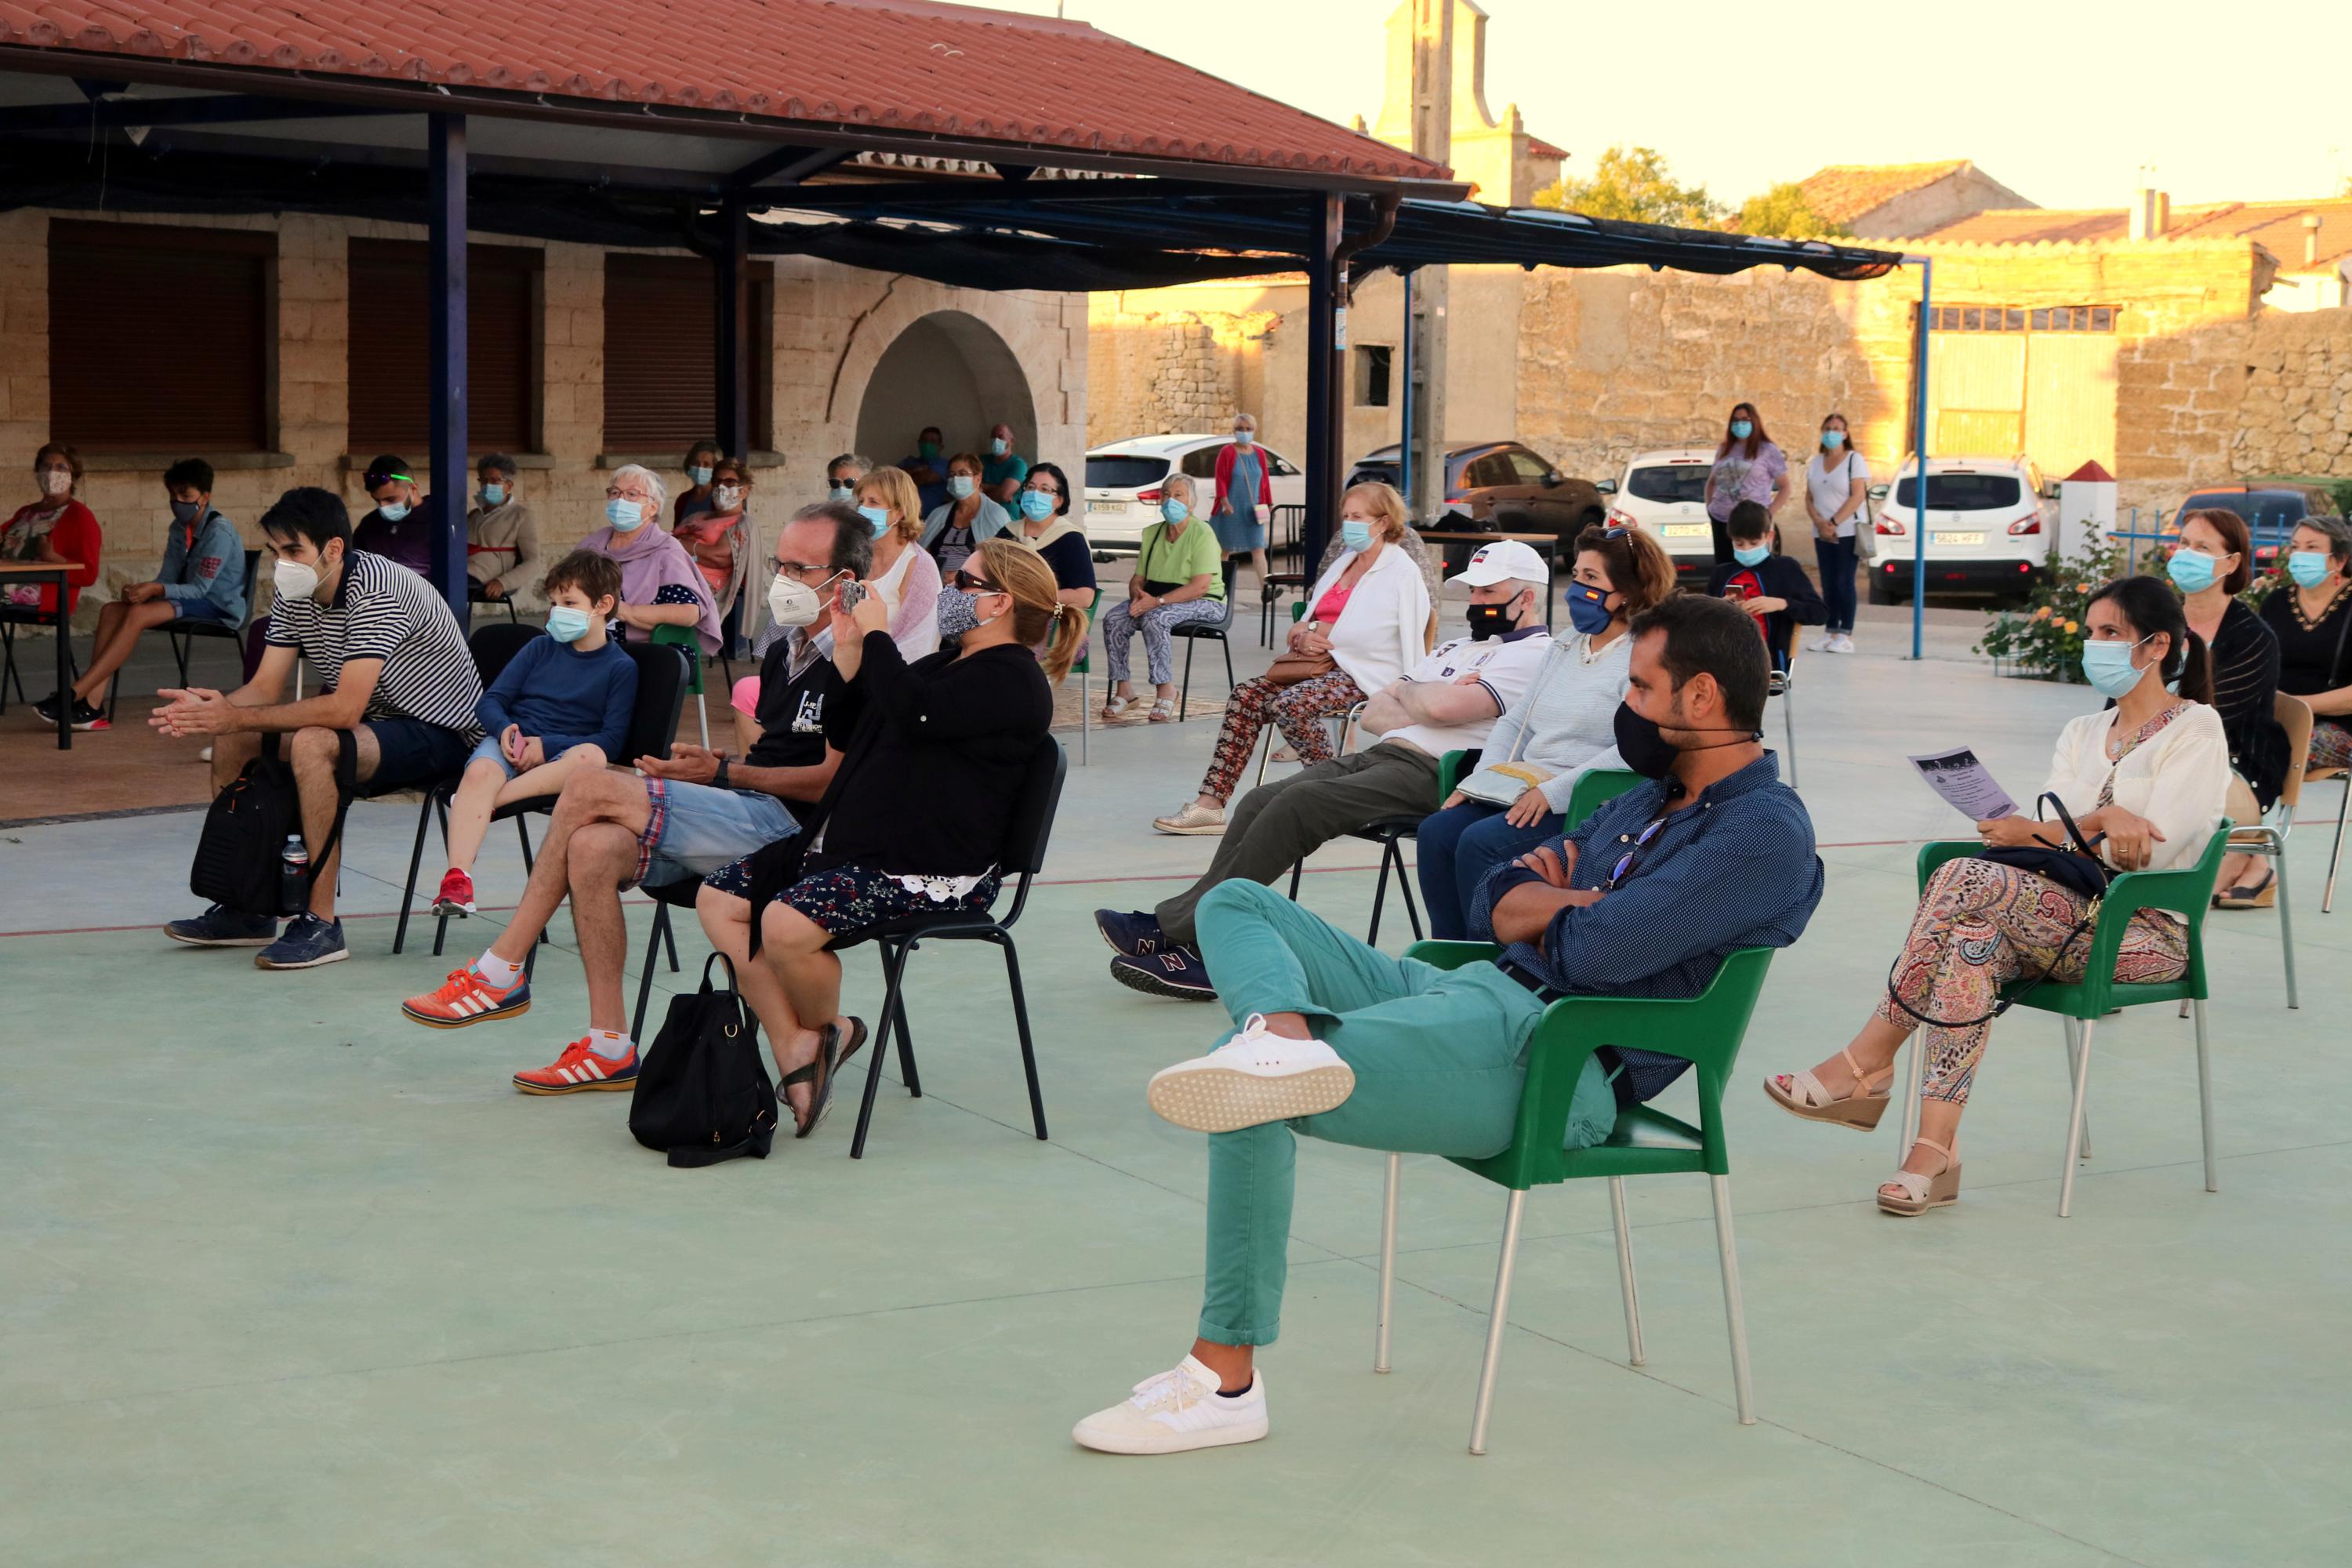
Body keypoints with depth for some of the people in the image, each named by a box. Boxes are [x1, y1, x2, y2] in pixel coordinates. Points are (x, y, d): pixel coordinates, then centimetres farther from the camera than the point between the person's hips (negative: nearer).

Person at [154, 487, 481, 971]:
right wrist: (211, 707, -23)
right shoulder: (294, 595, 0)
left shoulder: (377, 591, -27)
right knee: (230, 740, -1)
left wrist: (237, 717, -31)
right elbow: (265, 688, -1)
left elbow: (345, 709, -33)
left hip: (439, 731, -9)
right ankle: (245, 909, 8)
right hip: (370, 721, 9)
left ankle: (321, 924, -27)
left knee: (312, 744, -34)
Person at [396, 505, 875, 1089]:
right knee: (593, 848, -18)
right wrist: (710, 763, 5)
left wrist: (725, 774, -13)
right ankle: (609, 1046, -15)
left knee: (590, 785, -18)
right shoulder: (784, 652, 22)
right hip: (739, 819, 8)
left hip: (786, 824, -8)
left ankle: (501, 971, -7)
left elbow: (832, 782, -14)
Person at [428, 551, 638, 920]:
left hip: (560, 756, -2)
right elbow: (491, 700, 11)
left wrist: (547, 747, -16)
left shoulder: (621, 667, 5)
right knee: (480, 771, -33)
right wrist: (504, 730, -13)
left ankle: (488, 803, -37)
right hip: (512, 741, 2)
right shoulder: (540, 648, 15)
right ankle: (457, 878, -44)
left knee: (591, 757, -37)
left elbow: (612, 740, -5)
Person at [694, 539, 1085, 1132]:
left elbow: (913, 713, -26)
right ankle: (795, 1048, -8)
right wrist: (848, 652, 12)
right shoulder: (939, 665, 24)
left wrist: (877, 634, -12)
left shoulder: (1013, 681, -9)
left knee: (787, 924, -31)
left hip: (932, 873, -10)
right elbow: (844, 737, 26)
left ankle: (827, 1029, 1)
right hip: (853, 846, 11)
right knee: (719, 899, -2)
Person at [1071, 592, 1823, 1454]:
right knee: (1237, 904, 0)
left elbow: (1597, 952, -20)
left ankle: (1224, 1380, -20)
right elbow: (1504, 903, 25)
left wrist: (1547, 912, 4)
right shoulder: (1653, 797, 23)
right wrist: (1577, 906, 1)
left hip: (1553, 1064, -11)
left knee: (1254, 1097, -24)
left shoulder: (1767, 833, -10)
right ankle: (1286, 1034, -34)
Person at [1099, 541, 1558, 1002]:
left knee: (1298, 802, -25)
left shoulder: (1535, 653, -1)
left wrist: (1406, 692, 7)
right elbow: (1373, 713, 22)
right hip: (1378, 755, 9)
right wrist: (1426, 708, 1)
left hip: (1432, 773, -9)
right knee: (1260, 802, -13)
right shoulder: (1456, 649, 29)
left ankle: (1175, 927, -23)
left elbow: (1443, 707, -16)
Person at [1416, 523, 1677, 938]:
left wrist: (1554, 791, -23)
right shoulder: (1563, 647, 20)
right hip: (1522, 791, 8)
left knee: (1480, 843, -28)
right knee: (1437, 831, -16)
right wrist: (1482, 780, 5)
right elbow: (1514, 722, 23)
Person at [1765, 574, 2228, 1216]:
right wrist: (2102, 818, -16)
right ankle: (1936, 1150, -39)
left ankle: (1869, 1061, -24)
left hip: (2147, 933, -6)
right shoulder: (2082, 734, 22)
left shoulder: (2197, 732, 1)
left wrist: (2041, 834, -11)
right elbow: (2046, 823, 5)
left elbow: (2149, 851, -11)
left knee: (1965, 877, -29)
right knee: (1971, 939, -32)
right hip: (2069, 919, 6)